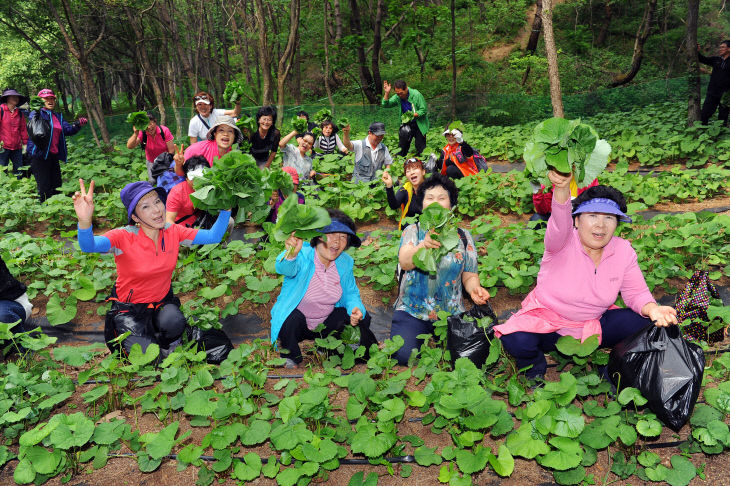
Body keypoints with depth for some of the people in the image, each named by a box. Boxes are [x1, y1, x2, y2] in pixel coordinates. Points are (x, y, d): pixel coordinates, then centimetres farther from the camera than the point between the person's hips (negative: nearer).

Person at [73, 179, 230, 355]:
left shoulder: (173, 232, -8)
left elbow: (214, 236, -6)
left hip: (163, 302, 3)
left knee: (174, 322, -31)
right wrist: (85, 221, -60)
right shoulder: (125, 237, -21)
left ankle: (167, 347, 5)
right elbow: (88, 246, -38)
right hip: (129, 309, -2)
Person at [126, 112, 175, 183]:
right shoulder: (142, 133, -21)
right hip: (151, 162, 1)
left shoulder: (164, 130, -23)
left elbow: (171, 150, -18)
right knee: (153, 181, -3)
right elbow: (129, 146, -32)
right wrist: (135, 134, -46)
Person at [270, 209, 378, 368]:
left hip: (325, 324, 4)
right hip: (295, 324, -4)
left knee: (362, 317, -11)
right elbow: (285, 269, -45)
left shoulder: (345, 262, -5)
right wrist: (291, 255, -69)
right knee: (293, 318, -36)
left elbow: (351, 293, 4)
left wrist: (356, 309, -20)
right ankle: (291, 361, -7)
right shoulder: (303, 255, -22)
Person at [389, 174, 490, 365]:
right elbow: (405, 263, -17)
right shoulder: (413, 231, 3)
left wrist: (474, 287, -17)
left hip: (451, 313, 2)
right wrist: (424, 245, -39)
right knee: (402, 355, -24)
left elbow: (469, 276, 8)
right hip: (412, 312, -1)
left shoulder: (463, 237, 9)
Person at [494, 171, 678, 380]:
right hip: (547, 321, -4)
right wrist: (562, 188, -65)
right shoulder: (563, 242, -20)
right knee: (516, 341, -34)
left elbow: (636, 292, 1)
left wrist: (652, 309, -23)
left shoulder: (623, 251, -4)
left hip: (593, 326, 4)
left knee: (643, 323, -18)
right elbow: (560, 221, -43)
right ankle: (535, 368, 5)